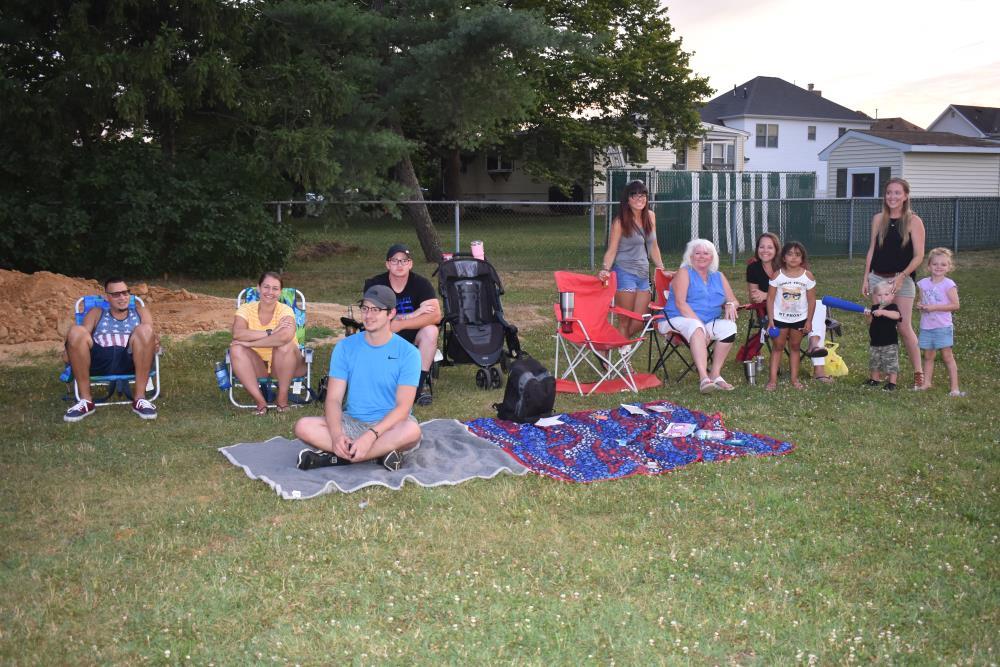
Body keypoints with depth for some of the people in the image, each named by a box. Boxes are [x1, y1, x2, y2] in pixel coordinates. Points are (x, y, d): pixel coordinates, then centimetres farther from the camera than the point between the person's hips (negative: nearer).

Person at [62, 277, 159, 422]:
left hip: (129, 361, -1)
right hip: (100, 361, 1)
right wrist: (69, 350, -11)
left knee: (144, 330, -27)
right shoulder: (96, 314, 27)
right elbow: (82, 338, 11)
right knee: (76, 331, -24)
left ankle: (139, 398, -25)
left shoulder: (140, 311, 27)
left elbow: (150, 334, 10)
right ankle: (86, 400, -20)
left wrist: (155, 340, -15)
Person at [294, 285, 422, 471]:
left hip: (390, 423, -2)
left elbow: (403, 406, -15)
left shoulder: (408, 353, -8)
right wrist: (337, 434, -26)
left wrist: (371, 436, -30)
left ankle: (336, 457, -26)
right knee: (303, 426, -24)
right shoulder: (345, 347, 1)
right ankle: (380, 452, -24)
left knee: (412, 430, -38)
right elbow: (333, 398, -5)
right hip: (352, 422, 2)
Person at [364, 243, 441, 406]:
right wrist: (414, 315, -23)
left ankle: (421, 383, -18)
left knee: (430, 330, -30)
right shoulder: (374, 284, -10)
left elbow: (435, 316, -24)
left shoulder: (421, 283, -10)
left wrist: (400, 324, -32)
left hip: (414, 337, 0)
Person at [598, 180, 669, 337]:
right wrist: (605, 269, -26)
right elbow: (612, 249, -10)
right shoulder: (620, 222, -8)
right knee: (625, 321, 0)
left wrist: (661, 269, 14)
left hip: (643, 274, 6)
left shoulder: (650, 216, 9)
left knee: (639, 321, 6)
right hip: (625, 273, -6)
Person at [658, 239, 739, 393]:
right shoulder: (684, 273, 2)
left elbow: (732, 300, 16)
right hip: (679, 319, -5)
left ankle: (715, 374, -21)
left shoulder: (718, 277, 19)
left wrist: (730, 305, -10)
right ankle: (704, 378, -50)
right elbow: (680, 303, -11)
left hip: (708, 322, 5)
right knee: (696, 328, -39)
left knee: (729, 326, -25)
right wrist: (698, 322, -22)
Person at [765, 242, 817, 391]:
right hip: (780, 318, -1)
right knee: (777, 347, 4)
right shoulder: (777, 275, -10)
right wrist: (770, 320, -10)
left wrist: (808, 321, -4)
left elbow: (811, 300, -3)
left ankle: (794, 379, 18)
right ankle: (773, 379, 4)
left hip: (799, 318, 1)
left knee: (795, 347, 12)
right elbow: (770, 298, -6)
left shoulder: (807, 275, -8)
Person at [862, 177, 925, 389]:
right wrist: (866, 278, 9)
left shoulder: (913, 221, -4)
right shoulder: (878, 219, 8)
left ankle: (918, 373, 4)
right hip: (877, 278, 4)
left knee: (904, 328, -7)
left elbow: (918, 256, -7)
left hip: (901, 280, -4)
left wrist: (901, 276, -18)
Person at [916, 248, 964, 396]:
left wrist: (934, 307, -18)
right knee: (928, 356, 11)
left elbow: (955, 305, -12)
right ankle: (926, 383, 18)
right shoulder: (923, 283, 6)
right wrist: (920, 306, -7)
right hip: (926, 326, 5)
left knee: (947, 356, -4)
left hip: (943, 326, -5)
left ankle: (955, 387, -2)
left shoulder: (948, 284, -8)